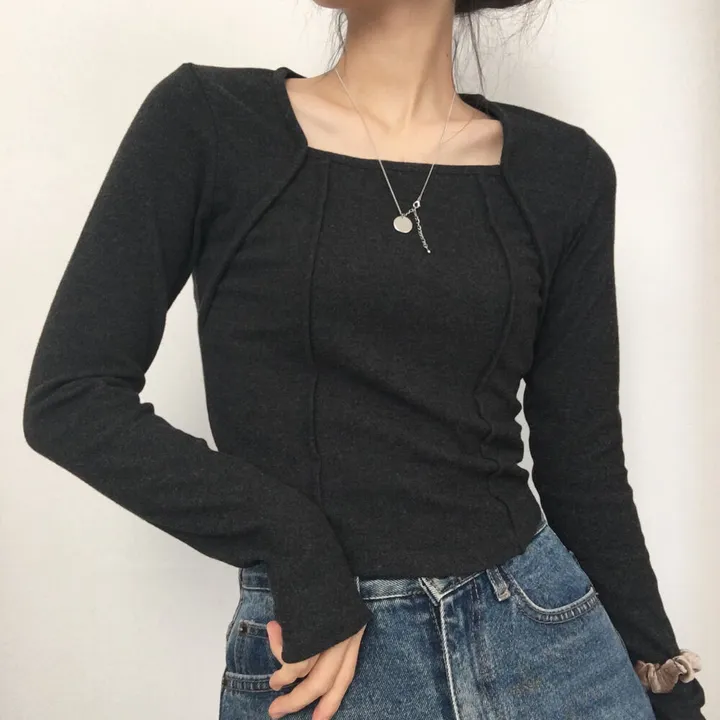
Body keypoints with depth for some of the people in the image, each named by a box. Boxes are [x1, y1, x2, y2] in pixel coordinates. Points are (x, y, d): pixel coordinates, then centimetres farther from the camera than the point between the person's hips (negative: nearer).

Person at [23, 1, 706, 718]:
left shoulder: (562, 168, 1)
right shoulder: (204, 121, -4)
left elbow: (582, 462, 4)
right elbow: (69, 397, -7)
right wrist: (295, 543, -15)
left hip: (546, 639, 3)